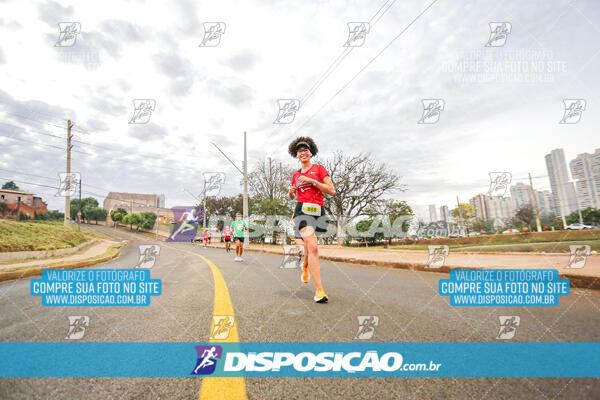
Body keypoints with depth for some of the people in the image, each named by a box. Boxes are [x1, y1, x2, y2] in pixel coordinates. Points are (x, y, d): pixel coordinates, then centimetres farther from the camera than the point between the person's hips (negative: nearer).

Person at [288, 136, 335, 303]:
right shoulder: (296, 175, 16)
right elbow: (292, 196, 28)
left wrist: (312, 181, -9)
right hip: (302, 210, 0)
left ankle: (305, 267, 48)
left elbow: (331, 191, -3)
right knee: (313, 247, -17)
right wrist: (291, 191, 4)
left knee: (310, 246, 12)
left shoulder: (319, 169, 7)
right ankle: (319, 290, -17)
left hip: (317, 211, 0)